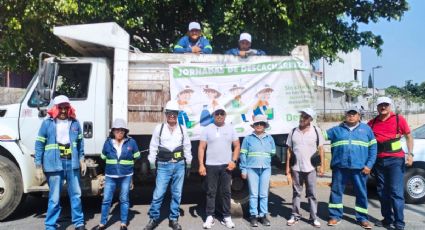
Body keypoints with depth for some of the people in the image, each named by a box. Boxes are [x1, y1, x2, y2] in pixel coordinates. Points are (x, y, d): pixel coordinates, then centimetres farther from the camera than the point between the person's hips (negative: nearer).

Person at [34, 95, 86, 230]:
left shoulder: (75, 123, 4)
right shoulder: (47, 123, -4)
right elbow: (39, 145, -3)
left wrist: (82, 160, 11)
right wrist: (38, 167, -4)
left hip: (72, 163, 3)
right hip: (54, 165, -3)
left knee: (76, 194, 12)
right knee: (54, 198, 4)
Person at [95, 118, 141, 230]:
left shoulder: (131, 142, -6)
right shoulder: (108, 142, -3)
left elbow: (137, 156, 4)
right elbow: (103, 157, 10)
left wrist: (127, 162, 0)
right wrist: (112, 163, 3)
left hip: (126, 176, -1)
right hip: (110, 175, 1)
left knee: (124, 199, 9)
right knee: (106, 199, 4)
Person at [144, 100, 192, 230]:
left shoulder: (182, 129, 6)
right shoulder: (159, 128, 0)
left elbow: (187, 147, 9)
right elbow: (153, 148, 1)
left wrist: (188, 165, 7)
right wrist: (153, 165, -1)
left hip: (179, 165, 2)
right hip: (163, 165, -2)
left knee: (177, 193, 9)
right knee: (158, 193, -1)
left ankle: (173, 219, 22)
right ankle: (153, 218, 16)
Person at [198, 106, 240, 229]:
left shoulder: (230, 129, 6)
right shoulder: (207, 129, 2)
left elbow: (237, 146, 7)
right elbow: (201, 148, 0)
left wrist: (234, 161, -5)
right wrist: (201, 165, -8)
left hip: (226, 165, 1)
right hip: (211, 165, -1)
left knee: (226, 192, 6)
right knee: (211, 192, 5)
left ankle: (226, 217, 16)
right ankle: (209, 217, 13)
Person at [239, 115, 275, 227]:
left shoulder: (269, 138, 10)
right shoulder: (248, 138, 3)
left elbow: (273, 153, 18)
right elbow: (243, 154, 2)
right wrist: (243, 169, -1)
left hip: (266, 169, 2)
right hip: (252, 168, -2)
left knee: (264, 194, 6)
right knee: (253, 194, 1)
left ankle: (263, 215, 15)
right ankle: (253, 216, 9)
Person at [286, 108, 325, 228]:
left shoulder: (316, 130, -3)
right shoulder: (294, 131, 1)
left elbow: (320, 149, 1)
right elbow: (289, 150, 5)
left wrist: (322, 165, -2)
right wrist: (287, 168, 3)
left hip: (310, 168, -1)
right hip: (296, 168, 2)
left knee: (312, 194, 7)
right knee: (296, 193, 12)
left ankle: (314, 217, 18)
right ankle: (295, 215, 24)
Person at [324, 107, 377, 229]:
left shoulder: (366, 129, 8)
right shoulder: (336, 129, 11)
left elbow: (373, 148, 4)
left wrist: (369, 165, -3)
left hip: (359, 167, -1)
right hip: (340, 167, 1)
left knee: (361, 193, 7)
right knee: (336, 191, 6)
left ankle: (362, 218, 21)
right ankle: (335, 216, 19)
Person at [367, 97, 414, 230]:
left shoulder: (399, 119, -1)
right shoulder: (372, 123, 7)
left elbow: (408, 137, 3)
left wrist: (410, 154, -8)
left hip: (395, 160, -4)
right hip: (379, 161, 4)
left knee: (396, 192, -6)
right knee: (382, 193, 11)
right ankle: (387, 219, 23)